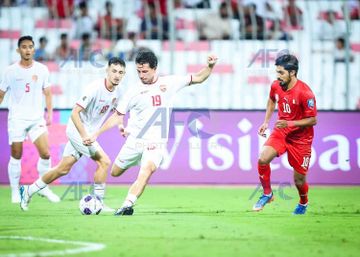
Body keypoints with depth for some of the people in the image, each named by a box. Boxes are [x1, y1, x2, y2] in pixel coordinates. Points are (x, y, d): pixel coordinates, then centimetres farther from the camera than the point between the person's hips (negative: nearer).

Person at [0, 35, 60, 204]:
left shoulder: (42, 69, 4)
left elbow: (47, 93, 10)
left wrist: (49, 113, 2)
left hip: (37, 119, 2)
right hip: (16, 119, -1)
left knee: (45, 154, -7)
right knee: (16, 156, 1)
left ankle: (43, 187, 10)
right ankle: (15, 191, 13)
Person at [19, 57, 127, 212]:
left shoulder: (117, 92, 0)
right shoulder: (96, 88, -23)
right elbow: (75, 113, -23)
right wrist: (85, 136, -28)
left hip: (89, 133, 8)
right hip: (78, 129, -8)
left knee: (63, 169, 12)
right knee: (104, 161, -17)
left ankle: (28, 191, 24)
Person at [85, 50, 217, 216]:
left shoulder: (169, 83, 1)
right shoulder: (134, 92, -2)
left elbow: (198, 78, 10)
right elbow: (117, 116, 5)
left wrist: (210, 66, -8)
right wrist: (96, 135, 1)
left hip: (156, 144, -2)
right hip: (134, 141, 2)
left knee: (146, 171, -29)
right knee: (115, 173, 11)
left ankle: (127, 205, -38)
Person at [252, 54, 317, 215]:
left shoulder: (305, 93, -25)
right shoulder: (276, 86, -7)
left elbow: (312, 120, -18)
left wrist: (289, 124, -28)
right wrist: (266, 122, 10)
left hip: (301, 138, -4)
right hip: (281, 132, 4)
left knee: (299, 180, 4)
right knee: (263, 159, -21)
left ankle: (303, 203, 37)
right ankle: (267, 194, 2)